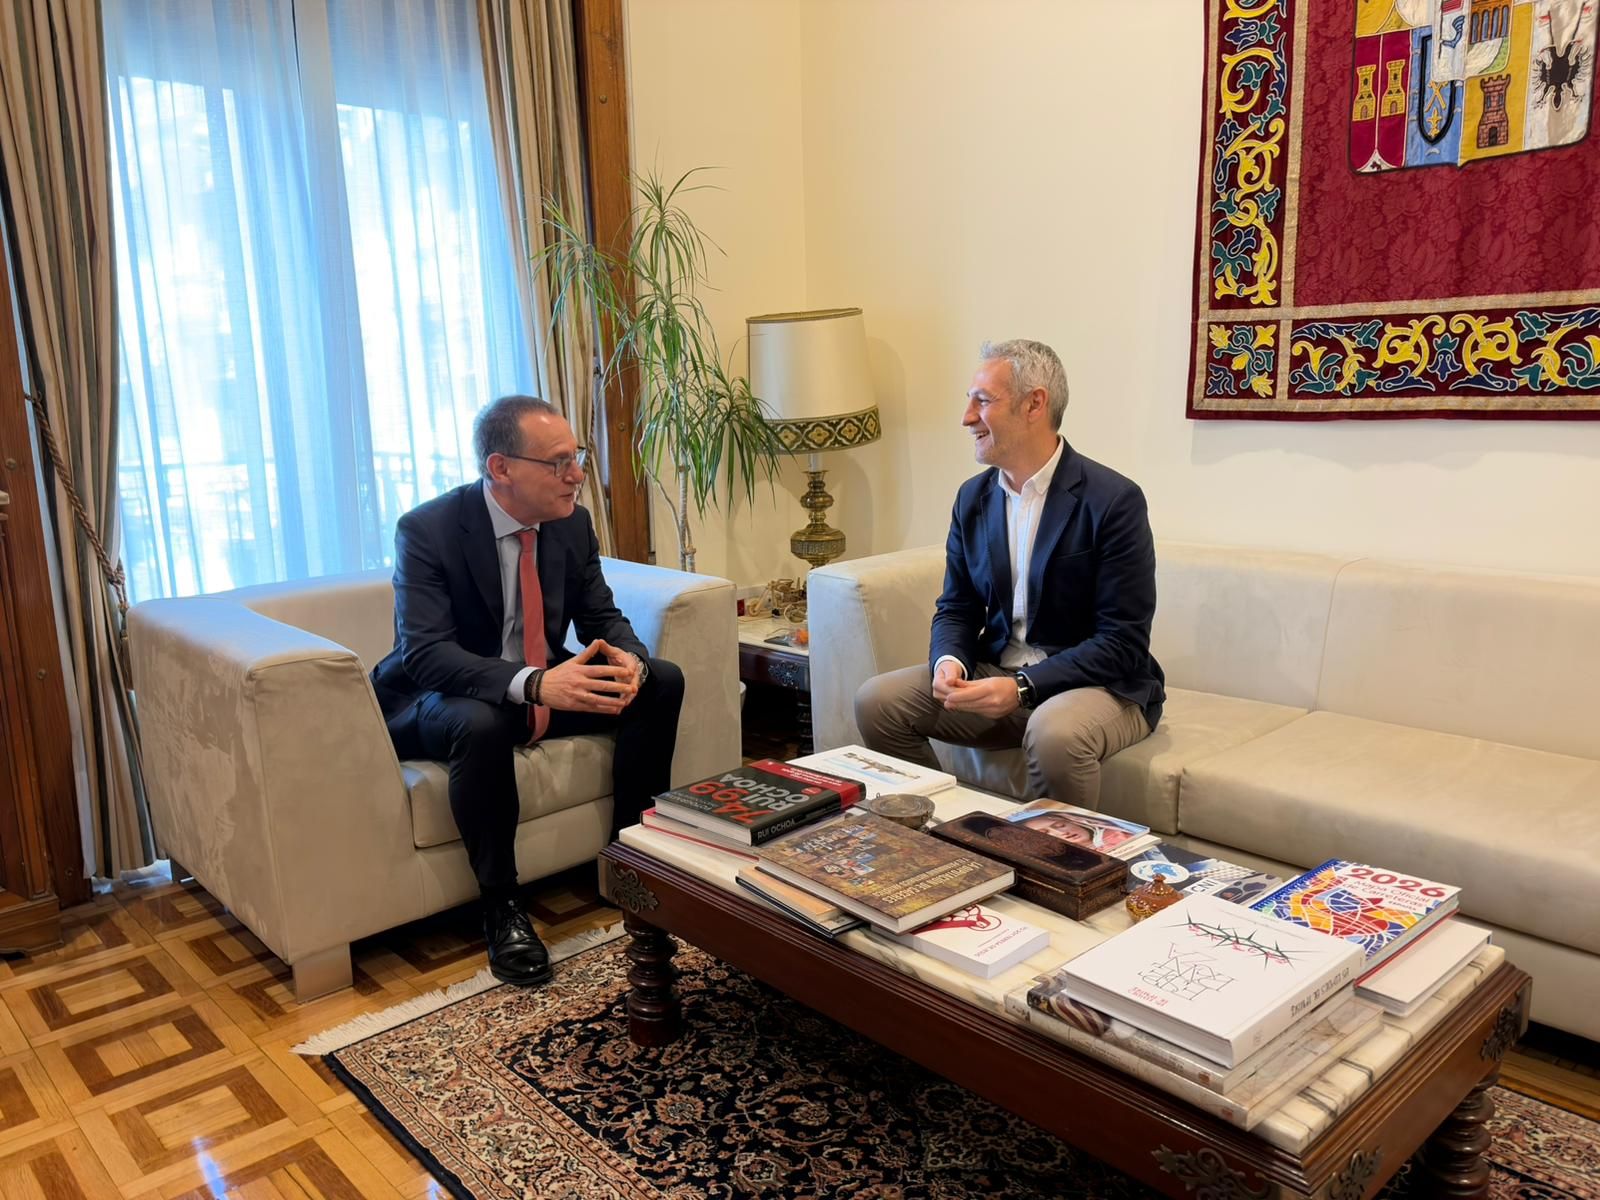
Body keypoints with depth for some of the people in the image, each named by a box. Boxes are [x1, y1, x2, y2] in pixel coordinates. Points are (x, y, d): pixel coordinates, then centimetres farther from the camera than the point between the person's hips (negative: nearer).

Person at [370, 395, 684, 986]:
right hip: (438, 699, -6)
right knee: (481, 722, -40)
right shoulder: (426, 530, -22)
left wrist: (628, 661, -26)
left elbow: (603, 618, 1)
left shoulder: (573, 523, -4)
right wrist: (533, 684, -47)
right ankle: (500, 906, -20)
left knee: (662, 680, -10)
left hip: (549, 686, 6)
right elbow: (425, 654, -31)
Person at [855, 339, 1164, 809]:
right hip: (996, 676, 6)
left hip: (1100, 685, -5)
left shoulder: (1113, 500, -14)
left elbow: (1123, 642, -16)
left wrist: (1023, 686, -26)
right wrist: (949, 661, -13)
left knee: (1054, 733, -38)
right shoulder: (973, 497, 5)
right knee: (876, 700, -12)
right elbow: (956, 608, 11)